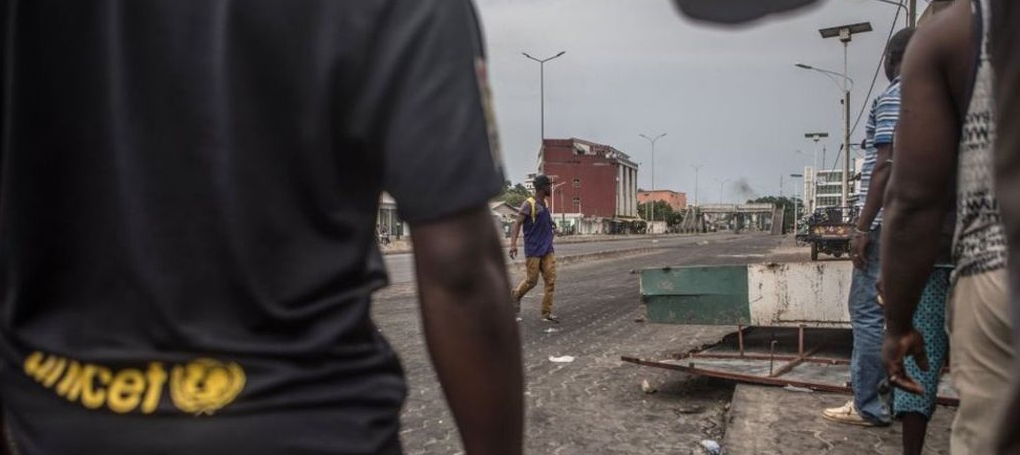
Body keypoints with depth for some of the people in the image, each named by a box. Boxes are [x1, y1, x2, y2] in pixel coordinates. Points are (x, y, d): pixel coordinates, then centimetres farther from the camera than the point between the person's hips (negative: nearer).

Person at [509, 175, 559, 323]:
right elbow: (517, 224, -18)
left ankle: (547, 312, 3)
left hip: (547, 250, 7)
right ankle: (517, 295, 31)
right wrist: (513, 244, -28)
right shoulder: (529, 204, -11)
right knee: (531, 281, 1)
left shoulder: (544, 204, 12)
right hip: (533, 250, -7)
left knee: (551, 280, -2)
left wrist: (552, 227, 11)